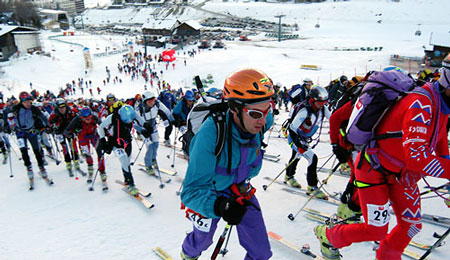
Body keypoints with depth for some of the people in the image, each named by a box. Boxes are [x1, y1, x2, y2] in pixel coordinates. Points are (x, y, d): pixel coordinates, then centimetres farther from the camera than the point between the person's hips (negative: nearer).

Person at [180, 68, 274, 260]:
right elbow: (191, 191, -37)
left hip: (241, 190, 4)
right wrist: (218, 206, -55)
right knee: (201, 241, 26)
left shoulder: (262, 122, -22)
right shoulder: (210, 135, -40)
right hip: (210, 195, -3)